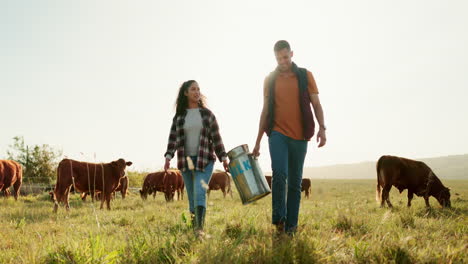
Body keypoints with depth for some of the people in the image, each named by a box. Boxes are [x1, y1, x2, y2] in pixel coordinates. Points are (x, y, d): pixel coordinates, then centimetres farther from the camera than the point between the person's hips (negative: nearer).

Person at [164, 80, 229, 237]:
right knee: (192, 197, 7)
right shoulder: (179, 116, 8)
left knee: (200, 192, -19)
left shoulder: (207, 114, 5)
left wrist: (223, 158, 1)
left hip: (205, 160, -2)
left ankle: (200, 229, -25)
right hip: (185, 161, 2)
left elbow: (216, 138, 5)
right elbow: (173, 138, 4)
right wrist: (168, 157, -10)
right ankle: (195, 230, 16)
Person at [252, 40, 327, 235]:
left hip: (299, 136, 0)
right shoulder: (270, 79, 10)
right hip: (277, 133, 0)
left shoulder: (305, 76, 6)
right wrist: (258, 141, 12)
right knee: (279, 173, -20)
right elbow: (265, 111, 14)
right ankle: (279, 219, -8)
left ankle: (291, 225, 13)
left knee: (295, 182, 4)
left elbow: (316, 104, 5)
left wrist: (322, 128, -12)